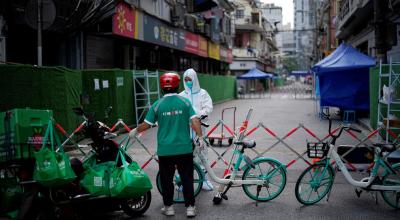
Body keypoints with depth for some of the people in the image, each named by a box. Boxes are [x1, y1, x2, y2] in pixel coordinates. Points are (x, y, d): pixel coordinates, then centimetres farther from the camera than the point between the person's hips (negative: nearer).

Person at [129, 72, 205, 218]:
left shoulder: (157, 105, -3)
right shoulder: (185, 102, -3)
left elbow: (146, 125, 0)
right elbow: (194, 121, -9)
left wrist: (135, 131, 17)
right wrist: (200, 138, -2)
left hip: (165, 150, 0)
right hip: (184, 148, 0)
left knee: (166, 179, 12)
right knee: (187, 178, 8)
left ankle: (168, 207, 19)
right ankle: (190, 207, 10)